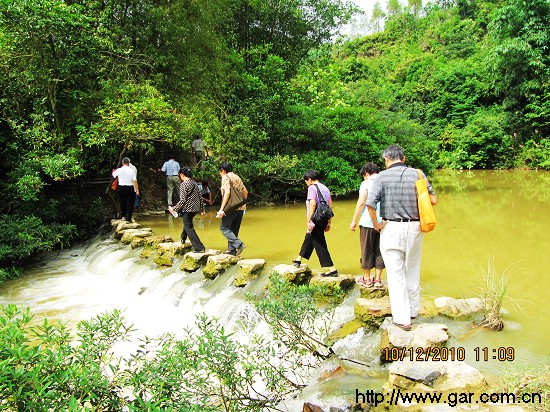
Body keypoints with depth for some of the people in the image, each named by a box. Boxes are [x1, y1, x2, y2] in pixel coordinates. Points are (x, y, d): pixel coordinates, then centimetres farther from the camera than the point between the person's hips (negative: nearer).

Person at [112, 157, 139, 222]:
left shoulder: (119, 170, -2)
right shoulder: (131, 170, -10)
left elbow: (114, 175, 20)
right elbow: (135, 181, -13)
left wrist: (113, 172, 43)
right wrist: (137, 190, -8)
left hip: (121, 188, 3)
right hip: (130, 188, -3)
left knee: (122, 202, 20)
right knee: (130, 203, 2)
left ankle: (123, 215, 34)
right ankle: (128, 217, -2)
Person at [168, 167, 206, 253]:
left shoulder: (184, 184, -14)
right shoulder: (194, 183, 9)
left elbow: (182, 200, -18)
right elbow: (200, 197, 10)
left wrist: (174, 208, -7)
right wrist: (202, 209, 17)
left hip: (188, 208, -8)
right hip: (196, 208, 8)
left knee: (189, 228, 0)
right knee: (187, 223, 30)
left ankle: (199, 248, -5)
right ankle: (183, 238, 47)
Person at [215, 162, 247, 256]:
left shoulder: (226, 177, -6)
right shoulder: (237, 177, 18)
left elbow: (227, 192, -19)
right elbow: (245, 192, 18)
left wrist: (221, 209, -20)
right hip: (241, 207, 8)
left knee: (224, 227, 0)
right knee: (234, 229, 15)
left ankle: (239, 244, -14)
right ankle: (232, 250, 17)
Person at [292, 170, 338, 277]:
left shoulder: (312, 188, -10)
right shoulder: (325, 188, 13)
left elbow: (313, 204, -22)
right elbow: (330, 205, 13)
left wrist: (308, 221, -21)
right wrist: (329, 222, 17)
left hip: (316, 220, -9)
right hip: (324, 219, 9)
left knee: (320, 244, -3)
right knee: (309, 238, 23)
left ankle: (332, 269, -3)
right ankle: (298, 259, 39)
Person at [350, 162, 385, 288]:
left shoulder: (366, 183, -5)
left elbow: (361, 203, -11)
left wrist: (354, 221, -7)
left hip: (368, 222, -4)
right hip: (383, 222, 4)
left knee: (367, 250, 6)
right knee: (379, 251, 10)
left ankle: (367, 279, 15)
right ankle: (377, 279, 14)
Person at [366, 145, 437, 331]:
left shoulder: (383, 176, -7)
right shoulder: (417, 174, 2)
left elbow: (370, 204, -17)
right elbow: (433, 200, 1)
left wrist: (376, 224, -4)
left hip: (391, 227, -3)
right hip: (414, 227, 3)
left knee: (395, 273, 4)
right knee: (412, 270, 19)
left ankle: (402, 318, 5)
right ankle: (413, 310, 32)